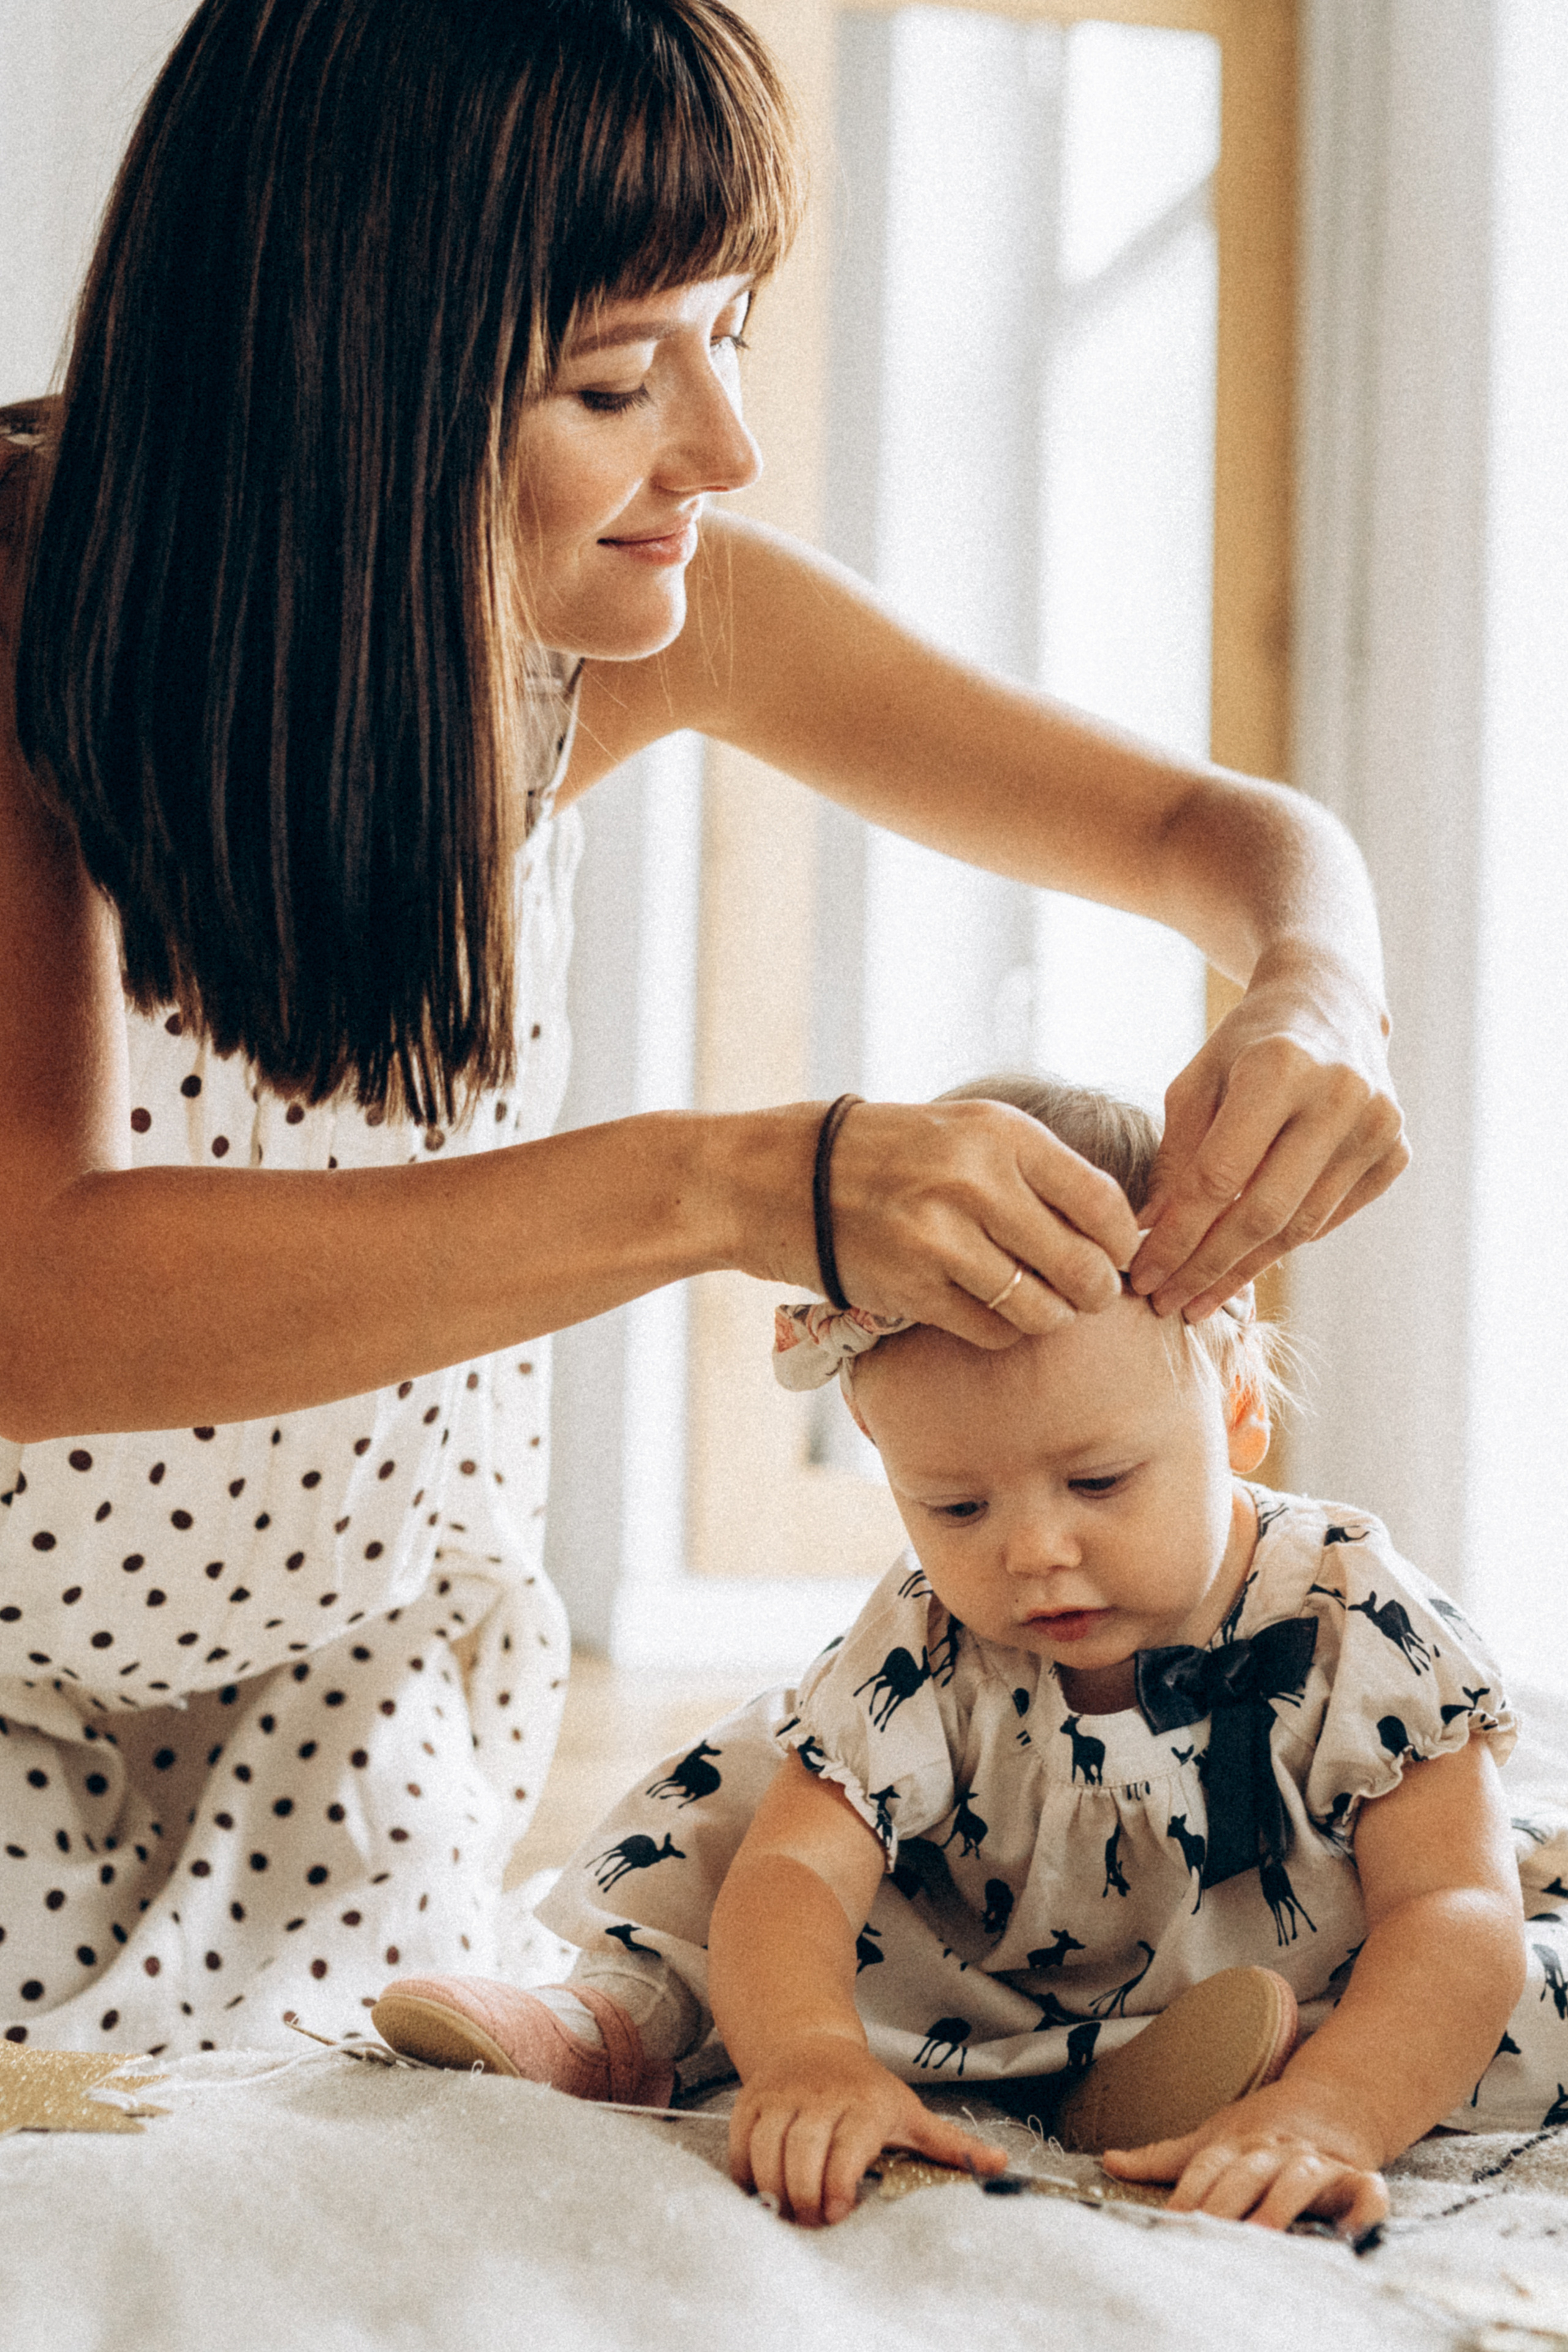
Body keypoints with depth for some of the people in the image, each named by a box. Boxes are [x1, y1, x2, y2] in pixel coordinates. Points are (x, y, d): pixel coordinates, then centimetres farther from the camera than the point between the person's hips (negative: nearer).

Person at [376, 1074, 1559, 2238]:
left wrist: (1320, 2118, -52)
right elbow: (790, 1873, -32)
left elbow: (1453, 1915, -33)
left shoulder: (1360, 1629, -28)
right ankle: (628, 2016, -2)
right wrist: (806, 2053, -55)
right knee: (767, 1772, -10)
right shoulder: (926, 1655, -23)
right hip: (975, 2002, 1)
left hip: (1314, 2006, -1)